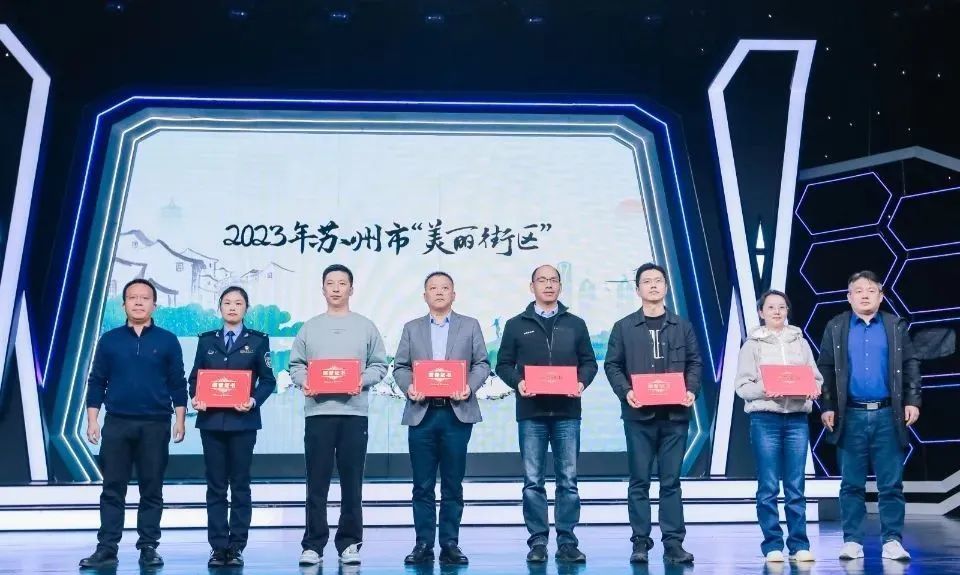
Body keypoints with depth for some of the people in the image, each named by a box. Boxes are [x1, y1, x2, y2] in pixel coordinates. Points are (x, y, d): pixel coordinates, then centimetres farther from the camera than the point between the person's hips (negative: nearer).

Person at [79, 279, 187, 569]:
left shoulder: (167, 341, 4)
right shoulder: (109, 340, 7)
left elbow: (177, 384, 4)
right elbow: (97, 382, 8)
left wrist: (180, 420, -1)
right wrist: (92, 420, 1)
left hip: (155, 425, -1)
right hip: (116, 424, 1)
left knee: (151, 489, 4)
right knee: (112, 489, 3)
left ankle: (148, 548, 11)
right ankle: (107, 548, 8)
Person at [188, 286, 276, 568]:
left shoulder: (258, 340, 4)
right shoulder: (207, 340, 11)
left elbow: (268, 380, 1)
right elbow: (195, 377, 11)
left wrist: (254, 401, -16)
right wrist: (195, 398, -8)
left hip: (243, 421, -2)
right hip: (211, 420, 2)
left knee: (240, 485, 3)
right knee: (216, 485, 4)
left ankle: (237, 547, 8)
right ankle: (218, 547, 9)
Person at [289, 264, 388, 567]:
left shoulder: (366, 327, 10)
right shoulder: (309, 327, 11)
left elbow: (379, 365, 6)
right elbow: (295, 365, 9)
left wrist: (362, 380, -11)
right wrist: (304, 381, -11)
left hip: (354, 412, 0)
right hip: (318, 411, 0)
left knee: (352, 482, 3)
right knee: (317, 483, 1)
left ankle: (349, 544, 10)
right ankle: (313, 544, 7)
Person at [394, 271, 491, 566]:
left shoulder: (470, 326, 10)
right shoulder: (412, 328, 14)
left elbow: (482, 364, 5)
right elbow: (400, 366, 8)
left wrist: (470, 386, -13)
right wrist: (408, 386, -11)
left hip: (457, 413, -1)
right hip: (421, 413, 1)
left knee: (453, 485, 3)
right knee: (422, 485, 3)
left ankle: (450, 544, 9)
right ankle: (424, 544, 10)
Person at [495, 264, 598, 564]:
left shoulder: (575, 324, 12)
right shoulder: (516, 325, 9)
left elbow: (589, 362, 11)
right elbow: (503, 364, 8)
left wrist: (582, 382, -9)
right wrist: (517, 383, -12)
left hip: (567, 412, 1)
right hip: (531, 412, -1)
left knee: (568, 479, 2)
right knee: (533, 481, 2)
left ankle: (567, 541, 9)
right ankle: (538, 540, 9)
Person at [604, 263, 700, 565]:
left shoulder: (683, 326, 12)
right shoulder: (623, 327, 7)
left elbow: (694, 362, 10)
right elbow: (612, 365, 3)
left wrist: (691, 390, -7)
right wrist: (625, 391, -13)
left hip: (675, 413, 1)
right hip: (639, 414, -1)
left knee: (671, 481, 4)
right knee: (639, 481, 2)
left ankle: (673, 543, 7)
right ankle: (640, 542, 8)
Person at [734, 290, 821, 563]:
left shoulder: (800, 342, 13)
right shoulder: (752, 344, 4)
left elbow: (816, 378, 11)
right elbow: (742, 386, -1)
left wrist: (812, 389, -10)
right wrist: (764, 390, -19)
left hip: (798, 418, 2)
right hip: (765, 419, -2)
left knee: (796, 486, 4)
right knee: (768, 487, -1)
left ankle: (799, 545, 10)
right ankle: (773, 545, 6)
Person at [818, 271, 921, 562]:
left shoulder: (896, 326, 8)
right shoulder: (836, 328, 7)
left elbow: (911, 365, 7)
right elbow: (825, 370, 5)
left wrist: (912, 401, -2)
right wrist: (827, 407, -2)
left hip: (888, 415, 0)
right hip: (851, 416, 0)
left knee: (891, 484, 2)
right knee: (851, 484, 4)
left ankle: (892, 541, 8)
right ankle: (852, 541, 10)